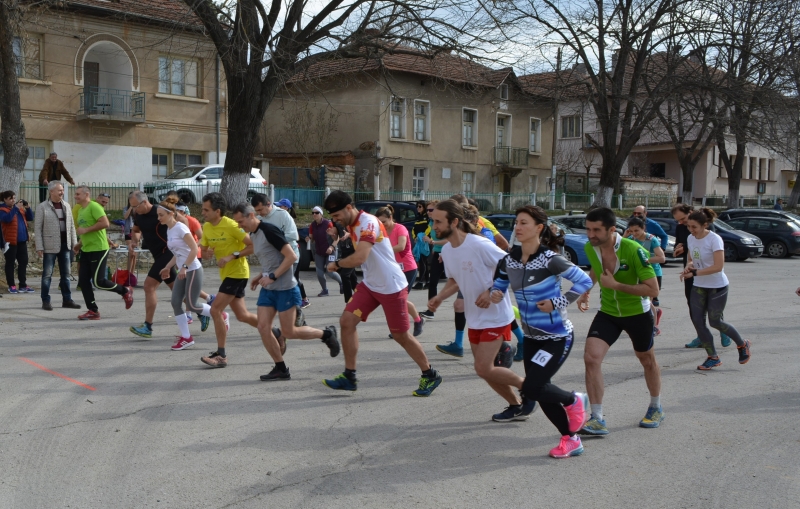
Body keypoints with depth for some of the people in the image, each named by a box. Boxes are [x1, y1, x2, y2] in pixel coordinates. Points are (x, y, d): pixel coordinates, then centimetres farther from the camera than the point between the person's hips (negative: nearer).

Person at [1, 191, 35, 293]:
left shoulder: (20, 208, 14)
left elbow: (30, 218, 9)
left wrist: (28, 208, -6)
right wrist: (16, 208, -24)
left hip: (22, 240, 6)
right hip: (10, 241, -6)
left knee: (23, 262, 8)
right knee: (10, 263, 3)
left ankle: (23, 285, 14)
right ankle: (11, 286, 8)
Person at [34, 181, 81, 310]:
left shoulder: (66, 206, 10)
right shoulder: (42, 207, -5)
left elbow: (71, 225, 13)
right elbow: (38, 228, -6)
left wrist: (75, 242, 7)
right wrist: (39, 247, -12)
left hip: (65, 245, 5)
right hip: (50, 246, -5)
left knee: (65, 274, 10)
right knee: (47, 274, 1)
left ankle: (67, 300, 17)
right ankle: (45, 301, 8)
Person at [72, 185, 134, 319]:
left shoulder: (94, 206, -12)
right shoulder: (80, 210, 16)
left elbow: (105, 223, -24)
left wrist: (86, 229, -21)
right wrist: (79, 244, 15)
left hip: (98, 249, -9)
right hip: (86, 250, 9)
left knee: (98, 281, -10)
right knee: (83, 281, 4)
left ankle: (125, 291, 12)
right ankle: (93, 311, 11)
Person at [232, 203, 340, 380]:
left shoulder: (268, 230, -18)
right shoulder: (253, 234, 10)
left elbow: (291, 256, -22)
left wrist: (272, 277, -22)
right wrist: (261, 276, 8)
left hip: (285, 289, -9)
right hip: (268, 289, 9)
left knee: (289, 332, -2)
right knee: (263, 327, 0)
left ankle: (327, 334, 19)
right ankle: (281, 369, 10)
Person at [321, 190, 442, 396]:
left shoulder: (369, 223, -22)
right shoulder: (353, 225, 7)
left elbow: (359, 257, -31)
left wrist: (336, 264, -16)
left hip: (391, 286, -8)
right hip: (370, 285, 8)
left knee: (401, 335, 0)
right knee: (347, 321, -4)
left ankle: (430, 376, 20)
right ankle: (349, 377, 6)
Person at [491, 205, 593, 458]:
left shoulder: (549, 259, -19)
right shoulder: (509, 260, -1)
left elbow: (584, 281, -14)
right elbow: (499, 283, 12)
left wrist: (556, 303, -19)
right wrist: (495, 294, -11)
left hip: (557, 337, -7)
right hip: (531, 337, 7)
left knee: (531, 388, -12)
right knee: (540, 393, 9)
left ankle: (574, 401, 17)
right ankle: (571, 440, 26)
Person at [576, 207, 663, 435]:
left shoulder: (633, 250, -28)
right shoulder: (590, 248, -12)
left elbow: (653, 289, -28)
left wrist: (616, 285, -31)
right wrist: (586, 291, 6)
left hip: (637, 313, -3)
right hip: (607, 312, 3)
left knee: (647, 360, 18)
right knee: (591, 357, -16)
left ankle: (656, 409, 45)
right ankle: (597, 420, -7)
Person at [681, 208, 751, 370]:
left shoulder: (714, 239, -20)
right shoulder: (691, 238, 1)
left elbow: (718, 266, -26)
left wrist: (694, 273, -29)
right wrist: (689, 266, -10)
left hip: (717, 287, -6)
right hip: (699, 286, 7)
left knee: (714, 321, -1)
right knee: (697, 320, -1)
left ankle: (742, 344, 26)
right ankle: (713, 358, 11)